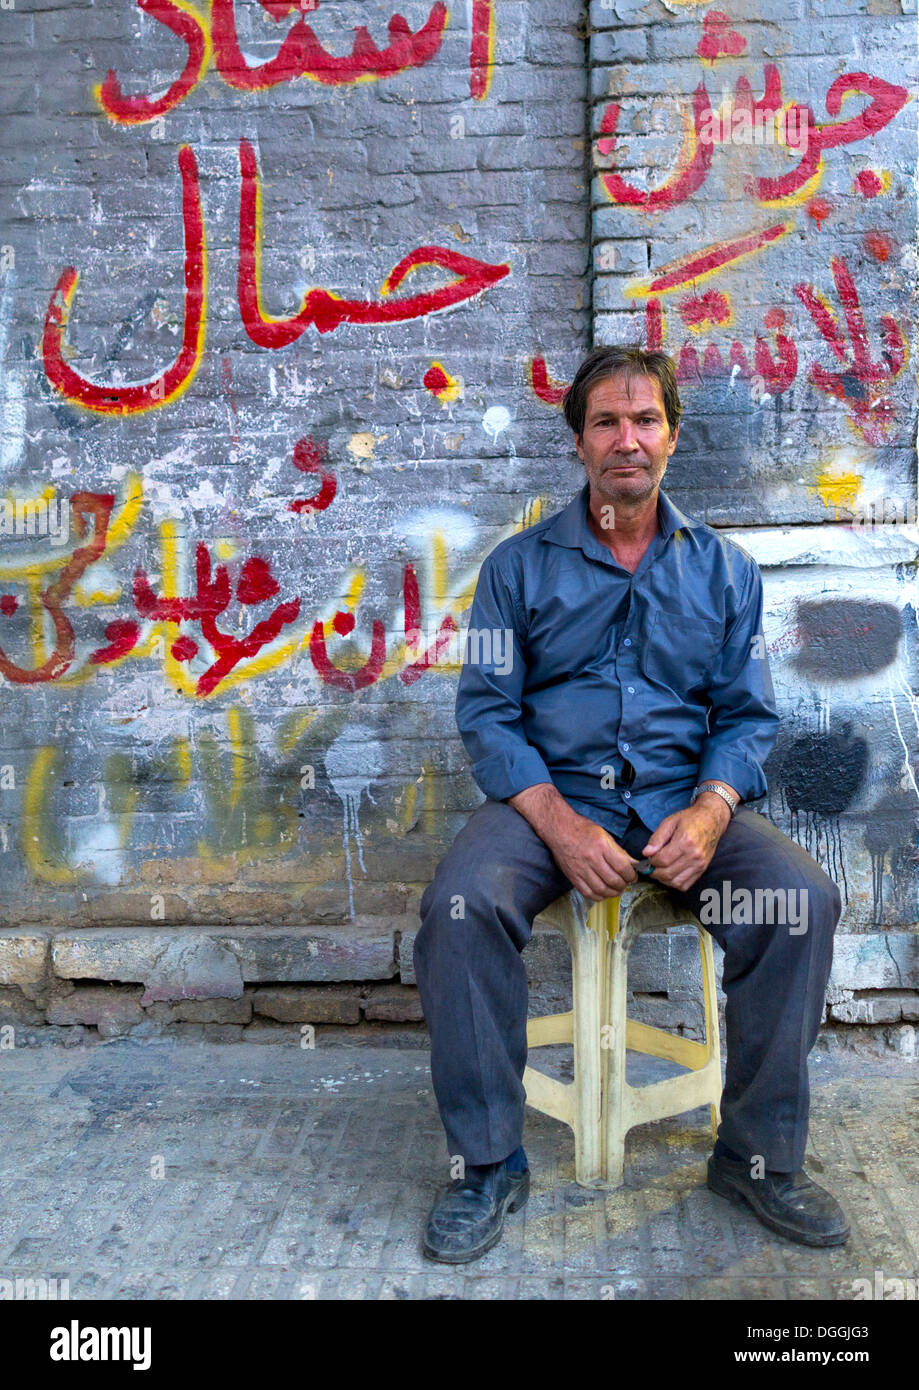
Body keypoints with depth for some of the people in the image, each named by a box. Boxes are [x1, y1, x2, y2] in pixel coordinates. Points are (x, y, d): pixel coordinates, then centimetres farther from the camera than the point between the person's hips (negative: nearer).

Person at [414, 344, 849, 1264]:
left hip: (683, 800, 2)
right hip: (549, 796, -1)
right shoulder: (520, 566, 5)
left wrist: (709, 812, -14)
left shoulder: (723, 569, 11)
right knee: (460, 903, -30)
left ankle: (758, 1157, -4)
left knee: (803, 901, -24)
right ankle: (486, 1166, -10)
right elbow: (487, 712, -1)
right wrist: (559, 823, -17)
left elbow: (747, 713, 8)